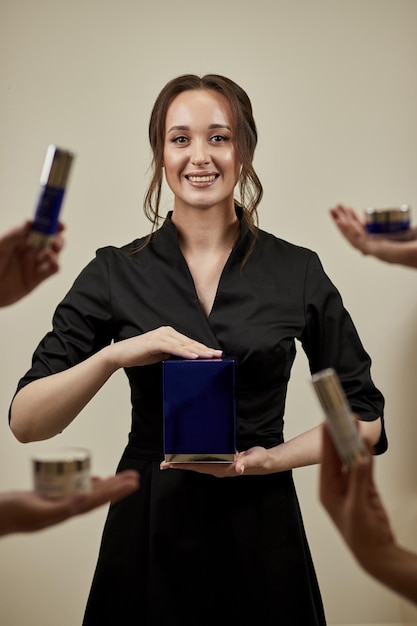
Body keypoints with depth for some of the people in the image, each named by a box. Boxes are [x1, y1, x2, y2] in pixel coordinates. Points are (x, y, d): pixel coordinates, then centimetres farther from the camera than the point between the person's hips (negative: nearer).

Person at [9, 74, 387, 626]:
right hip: (149, 531, 0)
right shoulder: (116, 273, -3)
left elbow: (365, 420, 3)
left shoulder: (299, 272, -3)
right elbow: (25, 422, -6)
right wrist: (115, 354, -22)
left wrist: (267, 459, -12)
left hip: (260, 531, 0)